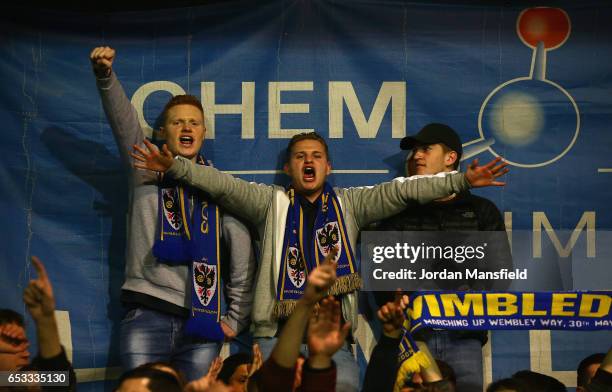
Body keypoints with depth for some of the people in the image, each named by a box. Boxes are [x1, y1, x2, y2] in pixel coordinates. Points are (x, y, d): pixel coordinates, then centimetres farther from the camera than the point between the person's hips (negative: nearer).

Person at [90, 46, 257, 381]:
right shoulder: (147, 172, 9)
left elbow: (243, 254, 12)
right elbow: (123, 121, -8)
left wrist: (237, 318, 7)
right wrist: (105, 76, -24)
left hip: (201, 321, 2)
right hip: (147, 317, -2)